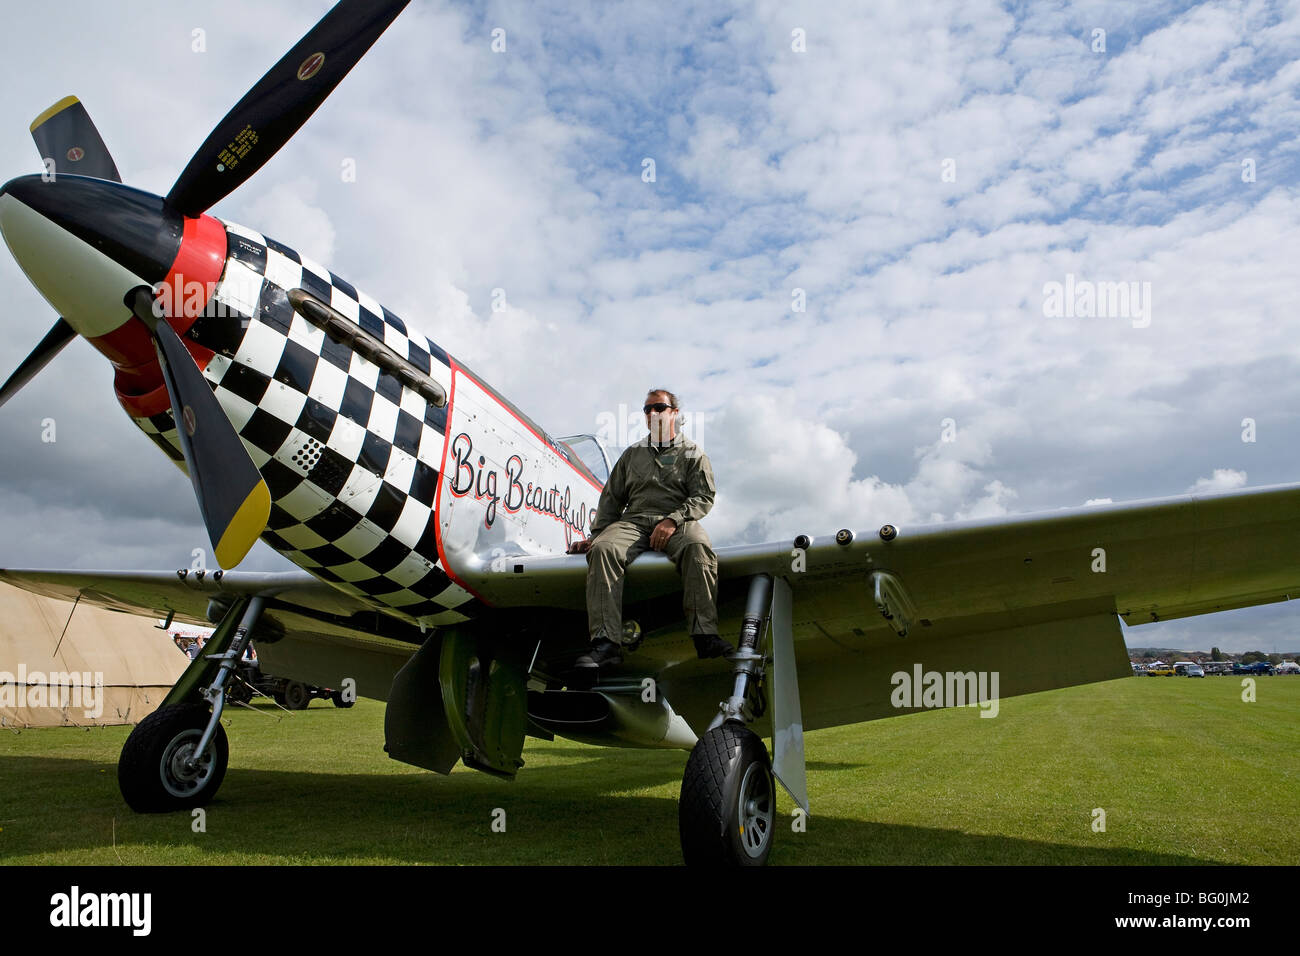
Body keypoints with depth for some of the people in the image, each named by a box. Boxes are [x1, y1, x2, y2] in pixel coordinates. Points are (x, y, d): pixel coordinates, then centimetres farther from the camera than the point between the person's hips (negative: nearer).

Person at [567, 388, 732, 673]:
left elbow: (704, 497, 3)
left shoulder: (693, 454, 16)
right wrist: (595, 535, 9)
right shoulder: (632, 454, 26)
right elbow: (611, 498, 24)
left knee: (698, 546, -38)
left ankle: (705, 635, -40)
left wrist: (672, 520, -14)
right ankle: (606, 642, -39)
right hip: (633, 521, 2)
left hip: (678, 523, -2)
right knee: (603, 549, -31)